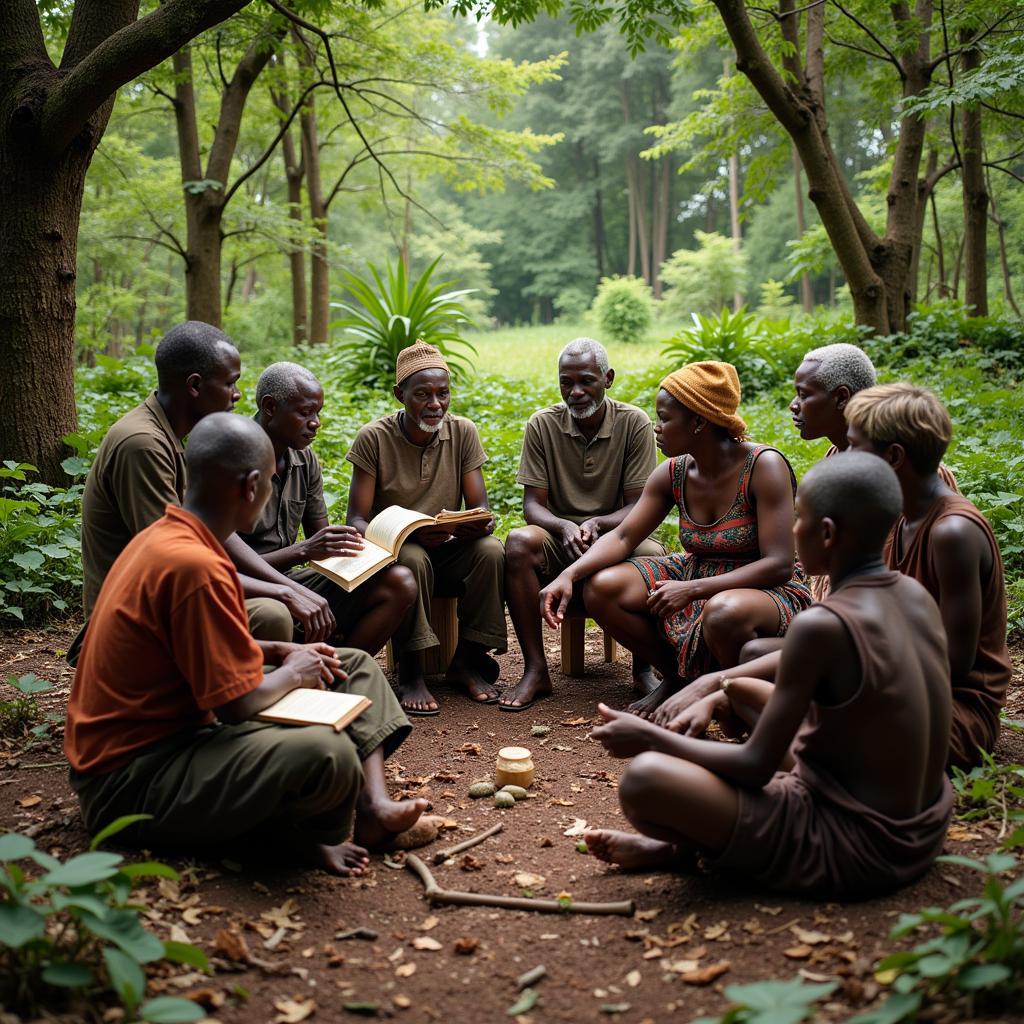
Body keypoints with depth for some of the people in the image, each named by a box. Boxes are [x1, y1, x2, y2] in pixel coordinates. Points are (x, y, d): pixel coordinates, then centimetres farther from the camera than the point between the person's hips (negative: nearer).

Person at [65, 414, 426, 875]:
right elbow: (239, 703, -24)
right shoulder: (195, 566, -25)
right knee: (326, 753, -37)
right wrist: (293, 673, -4)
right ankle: (289, 834, -4)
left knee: (354, 667, 13)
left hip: (175, 726, 11)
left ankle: (373, 804, -5)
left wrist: (281, 652, 7)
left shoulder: (165, 536, 6)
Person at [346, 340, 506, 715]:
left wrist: (480, 524, -30)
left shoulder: (463, 433, -3)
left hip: (446, 549, 3)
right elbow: (357, 521, -14)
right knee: (412, 559, -37)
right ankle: (409, 673, -21)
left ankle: (466, 660, -11)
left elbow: (480, 507, -3)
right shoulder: (373, 438, -12)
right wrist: (410, 533, -34)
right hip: (392, 551, -3)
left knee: (491, 550, -27)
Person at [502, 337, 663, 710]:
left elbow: (640, 506, -8)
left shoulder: (634, 423, -6)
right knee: (518, 543, -32)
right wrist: (565, 527, -27)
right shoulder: (542, 425, -3)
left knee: (653, 554, -34)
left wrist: (596, 524, -29)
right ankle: (535, 670, -22)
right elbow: (532, 504, -4)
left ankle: (643, 669, -10)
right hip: (560, 539, 1)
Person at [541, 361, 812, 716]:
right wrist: (570, 573, -21)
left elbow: (779, 565, -25)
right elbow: (622, 537, -2)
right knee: (601, 587, -12)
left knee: (724, 612, -42)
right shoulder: (674, 473, -4)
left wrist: (692, 589, -32)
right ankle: (677, 678, 8)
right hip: (697, 580, 6)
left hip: (768, 591, -6)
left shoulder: (764, 466, -21)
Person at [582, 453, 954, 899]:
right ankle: (682, 842, 11)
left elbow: (756, 767, -19)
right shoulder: (916, 596, 0)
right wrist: (721, 699, 11)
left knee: (644, 779, -21)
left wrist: (652, 737, -5)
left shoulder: (821, 626, -25)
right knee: (741, 690, 21)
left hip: (854, 852, -9)